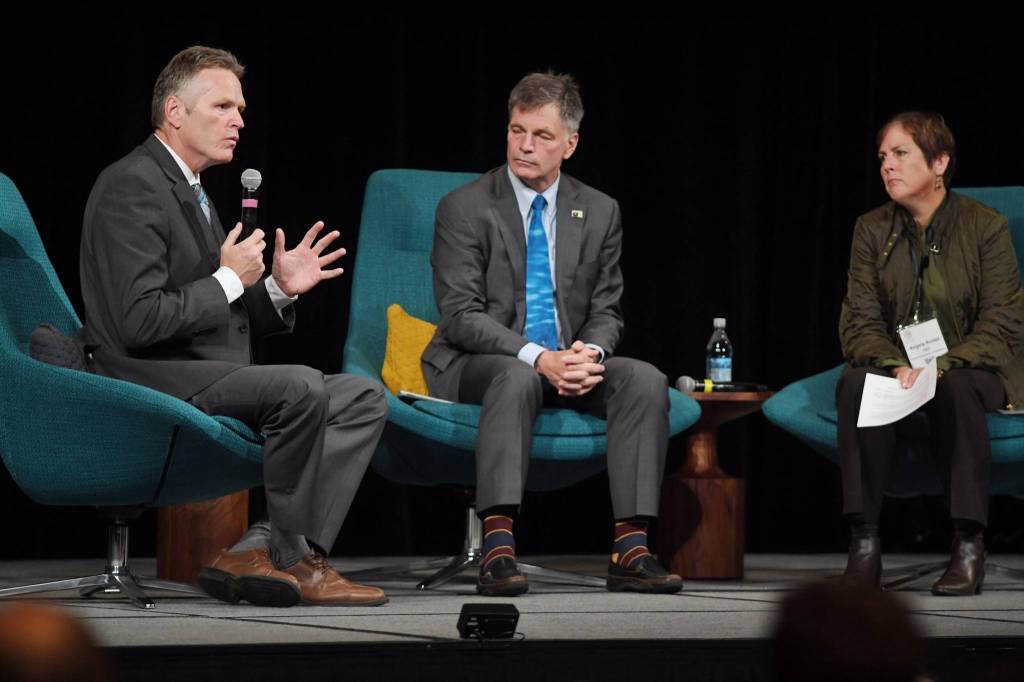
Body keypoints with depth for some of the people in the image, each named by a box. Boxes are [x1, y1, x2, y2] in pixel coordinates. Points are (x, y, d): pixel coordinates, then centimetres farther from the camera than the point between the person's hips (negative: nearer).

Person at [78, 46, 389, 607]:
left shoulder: (190, 192, 22)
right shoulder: (133, 187, -11)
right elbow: (138, 322, -21)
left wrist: (278, 289, 6)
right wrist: (230, 281, -11)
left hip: (204, 382, 10)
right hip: (152, 383, -10)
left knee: (363, 398, -1)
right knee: (300, 386, -30)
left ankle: (259, 552, -13)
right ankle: (292, 558, -13)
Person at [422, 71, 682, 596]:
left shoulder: (599, 213, 9)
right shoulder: (464, 209, -4)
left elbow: (606, 312, 10)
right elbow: (461, 316, -12)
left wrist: (590, 352, -16)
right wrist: (537, 358, -26)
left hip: (568, 364, 4)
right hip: (475, 365, -4)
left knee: (645, 379, -23)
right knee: (517, 377, -38)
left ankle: (630, 549, -27)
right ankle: (497, 548, -45)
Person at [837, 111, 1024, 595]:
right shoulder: (872, 230, 4)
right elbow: (860, 323, -1)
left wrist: (938, 367, -26)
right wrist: (897, 366, -23)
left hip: (972, 369, -3)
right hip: (895, 367, 3)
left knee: (955, 389, -37)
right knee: (854, 383, -30)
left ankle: (969, 546, -31)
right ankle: (864, 543, -31)